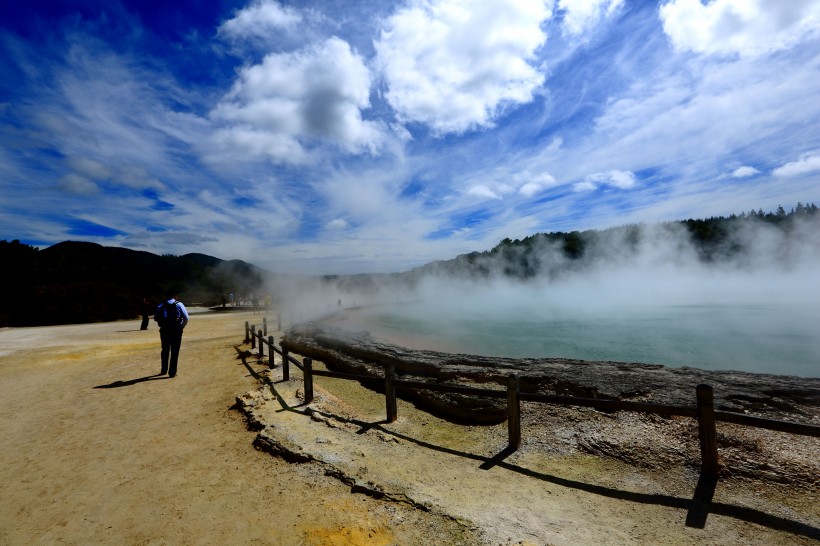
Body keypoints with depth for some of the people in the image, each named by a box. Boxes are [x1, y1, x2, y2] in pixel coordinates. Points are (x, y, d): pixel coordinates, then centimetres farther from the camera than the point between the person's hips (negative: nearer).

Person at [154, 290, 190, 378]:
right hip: (176, 330, -3)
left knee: (165, 350, 19)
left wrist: (163, 324, 13)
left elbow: (156, 318, 1)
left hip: (164, 330, 3)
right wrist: (182, 326, 6)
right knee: (175, 351, 3)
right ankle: (172, 372, 3)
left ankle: (164, 370, 28)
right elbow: (186, 317, -8)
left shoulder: (161, 305, 7)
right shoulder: (179, 304, -1)